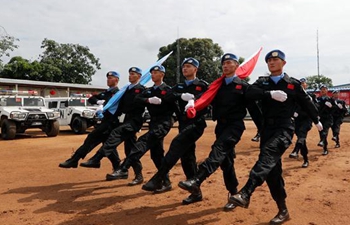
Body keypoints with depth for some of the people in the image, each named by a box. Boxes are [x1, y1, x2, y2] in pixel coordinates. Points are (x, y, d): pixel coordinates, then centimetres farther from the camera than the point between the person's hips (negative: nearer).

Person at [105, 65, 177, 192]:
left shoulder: (167, 90, 0)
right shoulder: (149, 91, 18)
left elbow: (174, 106, -4)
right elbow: (137, 99, 1)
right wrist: (148, 100, -15)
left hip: (164, 122, -8)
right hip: (153, 122, 8)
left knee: (144, 141, -26)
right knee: (156, 154, 7)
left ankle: (123, 169, -33)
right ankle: (166, 182, 16)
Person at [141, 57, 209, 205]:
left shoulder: (202, 85, 4)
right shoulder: (179, 87, 19)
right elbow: (168, 97, 1)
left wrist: (193, 101, -35)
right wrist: (183, 96, -17)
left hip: (196, 123, -6)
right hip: (183, 124, 7)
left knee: (176, 145, -26)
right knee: (187, 158, 5)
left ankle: (157, 180, -27)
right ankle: (196, 192, 13)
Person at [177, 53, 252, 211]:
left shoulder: (243, 85, 1)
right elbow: (212, 102, 8)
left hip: (235, 125, -6)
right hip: (221, 125, 6)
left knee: (218, 150, -27)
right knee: (226, 160, 9)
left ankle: (196, 181, -42)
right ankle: (233, 195, 21)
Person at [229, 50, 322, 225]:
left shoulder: (293, 84, 6)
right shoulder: (262, 82, 12)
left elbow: (306, 103, 18)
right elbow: (249, 93, -8)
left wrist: (316, 121, 29)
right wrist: (270, 94, -21)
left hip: (284, 128, -4)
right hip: (267, 128, 4)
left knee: (268, 154, -31)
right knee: (272, 170, 4)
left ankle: (245, 194, -45)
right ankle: (283, 210, 17)